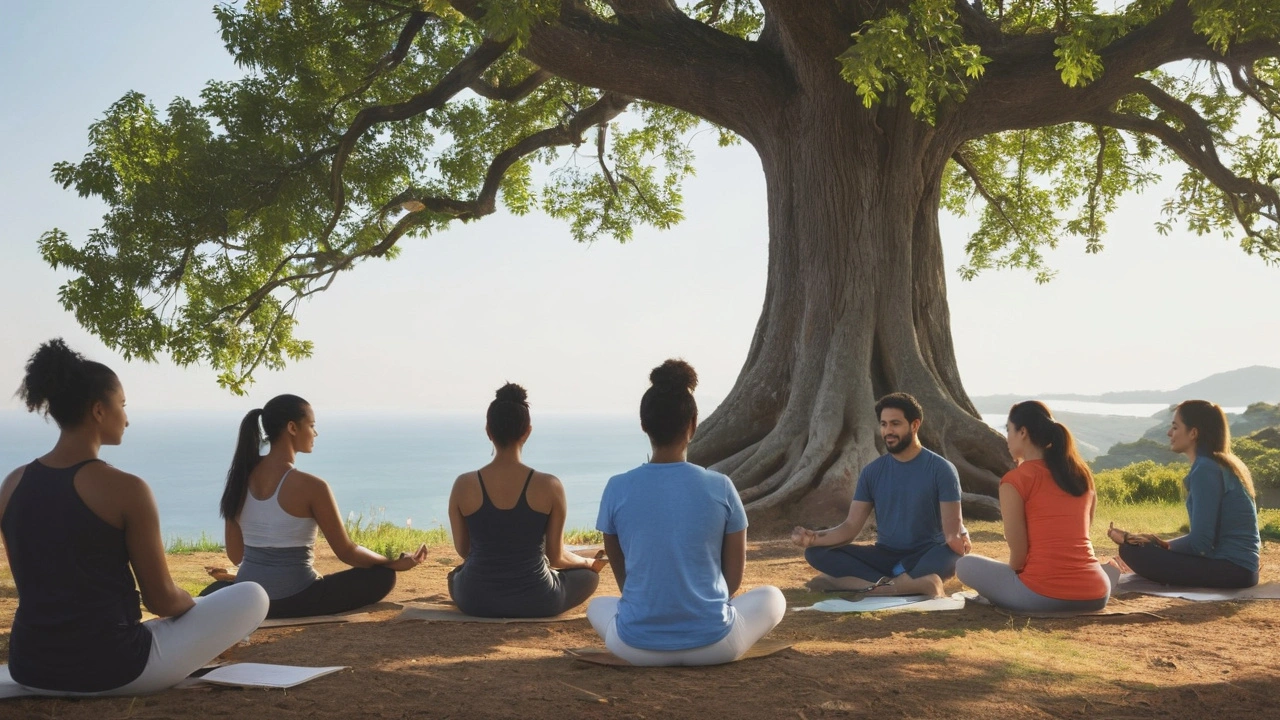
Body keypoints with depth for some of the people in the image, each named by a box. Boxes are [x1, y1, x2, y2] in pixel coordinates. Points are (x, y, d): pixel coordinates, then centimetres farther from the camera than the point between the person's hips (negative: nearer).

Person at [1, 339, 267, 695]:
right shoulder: (125, 489, -16)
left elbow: (37, 587, 13)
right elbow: (161, 599, -9)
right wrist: (195, 606, 15)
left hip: (32, 670, 7)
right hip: (110, 669, -7)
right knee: (252, 597, 9)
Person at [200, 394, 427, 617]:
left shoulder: (242, 475, -1)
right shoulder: (310, 485, -18)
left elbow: (235, 554, 6)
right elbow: (346, 552, -10)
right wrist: (395, 563, 6)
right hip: (293, 599, -6)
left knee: (212, 592, 41)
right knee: (383, 576, 6)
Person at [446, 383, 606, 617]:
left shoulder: (464, 485, -12)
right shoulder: (550, 487, -16)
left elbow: (463, 550, 3)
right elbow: (556, 557, -5)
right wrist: (590, 562, 17)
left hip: (476, 601, 3)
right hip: (536, 602, -3)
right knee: (589, 574, 26)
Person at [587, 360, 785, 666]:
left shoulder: (617, 488, -5)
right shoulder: (720, 487, -7)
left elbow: (622, 574, 8)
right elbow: (735, 574, 4)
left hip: (638, 647, 1)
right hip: (712, 644, -1)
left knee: (597, 605, 35)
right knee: (772, 596, 27)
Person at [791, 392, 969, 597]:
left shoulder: (941, 469, -7)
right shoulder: (872, 472, 3)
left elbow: (952, 529, -11)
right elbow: (851, 526, -1)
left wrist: (958, 539, -37)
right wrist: (814, 537, -21)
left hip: (926, 556, -4)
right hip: (885, 555, 4)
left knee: (952, 554, -39)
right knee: (816, 552, -20)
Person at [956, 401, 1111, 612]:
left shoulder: (1015, 480, -6)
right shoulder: (1083, 474, 11)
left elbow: (1018, 551, -5)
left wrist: (1012, 574, 17)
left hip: (1044, 597, -4)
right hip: (1095, 596, 5)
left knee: (965, 565, 16)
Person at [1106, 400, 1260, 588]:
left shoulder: (1205, 470, -16)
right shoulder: (1225, 464, 14)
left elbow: (1200, 543, -19)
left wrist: (1163, 545, -2)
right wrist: (1162, 543, 7)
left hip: (1230, 568, -10)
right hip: (1241, 566, 10)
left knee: (1132, 550, -18)